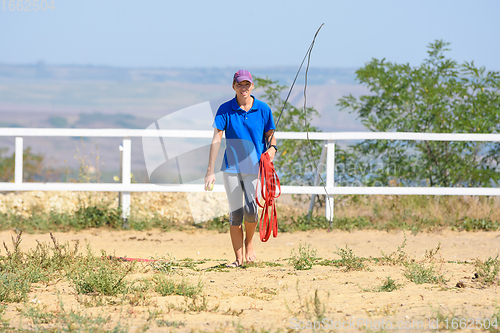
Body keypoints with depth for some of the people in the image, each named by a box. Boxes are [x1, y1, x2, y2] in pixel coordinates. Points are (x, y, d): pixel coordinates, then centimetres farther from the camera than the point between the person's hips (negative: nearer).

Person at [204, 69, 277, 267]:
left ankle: (249, 242, 13)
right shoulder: (225, 110, -2)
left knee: (250, 209, -16)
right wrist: (210, 171, -13)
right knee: (235, 213, -1)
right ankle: (238, 258, 8)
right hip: (231, 167, 0)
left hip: (254, 167, 0)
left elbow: (270, 135, 12)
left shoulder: (263, 109, 2)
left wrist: (272, 148, -13)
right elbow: (216, 140, -6)